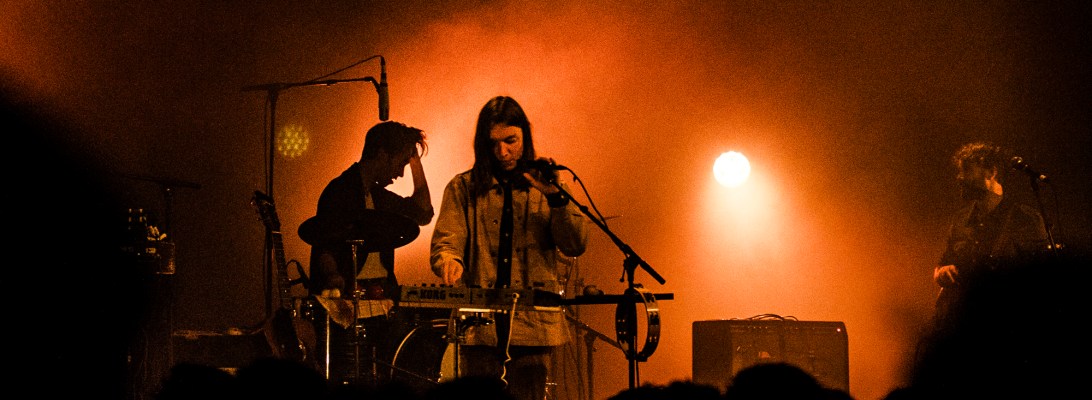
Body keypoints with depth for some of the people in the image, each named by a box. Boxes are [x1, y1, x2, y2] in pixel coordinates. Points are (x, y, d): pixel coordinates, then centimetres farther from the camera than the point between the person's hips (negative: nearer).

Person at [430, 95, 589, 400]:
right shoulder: (462, 189, 10)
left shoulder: (545, 187, 11)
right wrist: (450, 260, -24)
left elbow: (576, 246, 0)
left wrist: (556, 196, -13)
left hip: (533, 328, 0)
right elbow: (444, 242, -1)